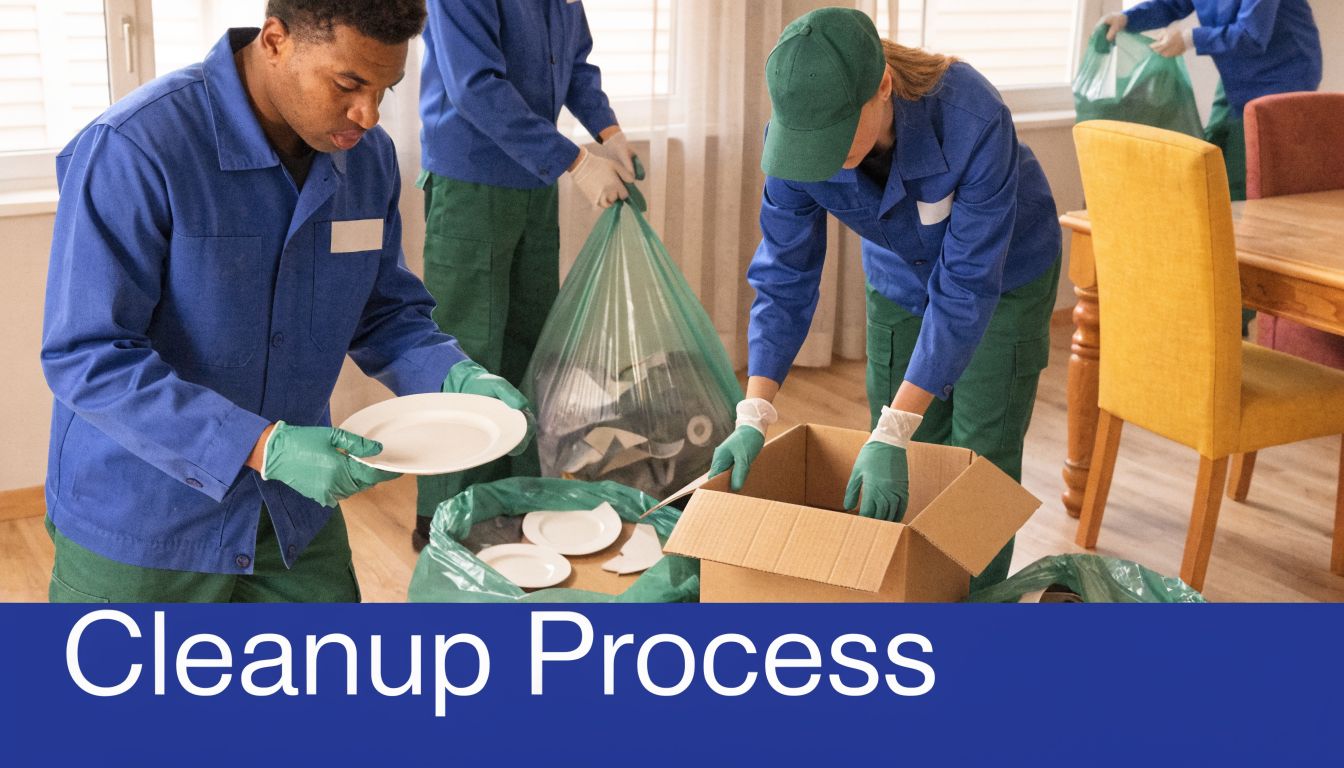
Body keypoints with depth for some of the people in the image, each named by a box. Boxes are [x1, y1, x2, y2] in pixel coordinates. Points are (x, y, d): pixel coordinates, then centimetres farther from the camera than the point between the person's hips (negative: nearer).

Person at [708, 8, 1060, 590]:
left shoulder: (973, 121, -41)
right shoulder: (797, 132, -28)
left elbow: (967, 286, -36)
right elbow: (784, 279, -22)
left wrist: (891, 434, -40)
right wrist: (753, 419, -32)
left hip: (1005, 276, -3)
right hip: (900, 278, 4)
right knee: (896, 479, 7)